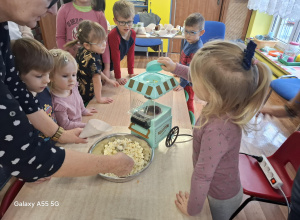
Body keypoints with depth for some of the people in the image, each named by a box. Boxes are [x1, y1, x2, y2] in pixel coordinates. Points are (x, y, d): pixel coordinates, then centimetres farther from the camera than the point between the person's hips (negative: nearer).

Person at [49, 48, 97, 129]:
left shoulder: (73, 87, -9)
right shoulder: (58, 102, -29)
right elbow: (65, 125, -19)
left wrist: (83, 110, 25)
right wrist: (86, 126, -18)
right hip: (69, 134, -7)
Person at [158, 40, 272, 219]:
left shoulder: (216, 130, -43)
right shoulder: (226, 100, -20)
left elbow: (202, 176, -34)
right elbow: (201, 79, -1)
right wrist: (176, 68, 5)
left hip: (222, 199, -5)